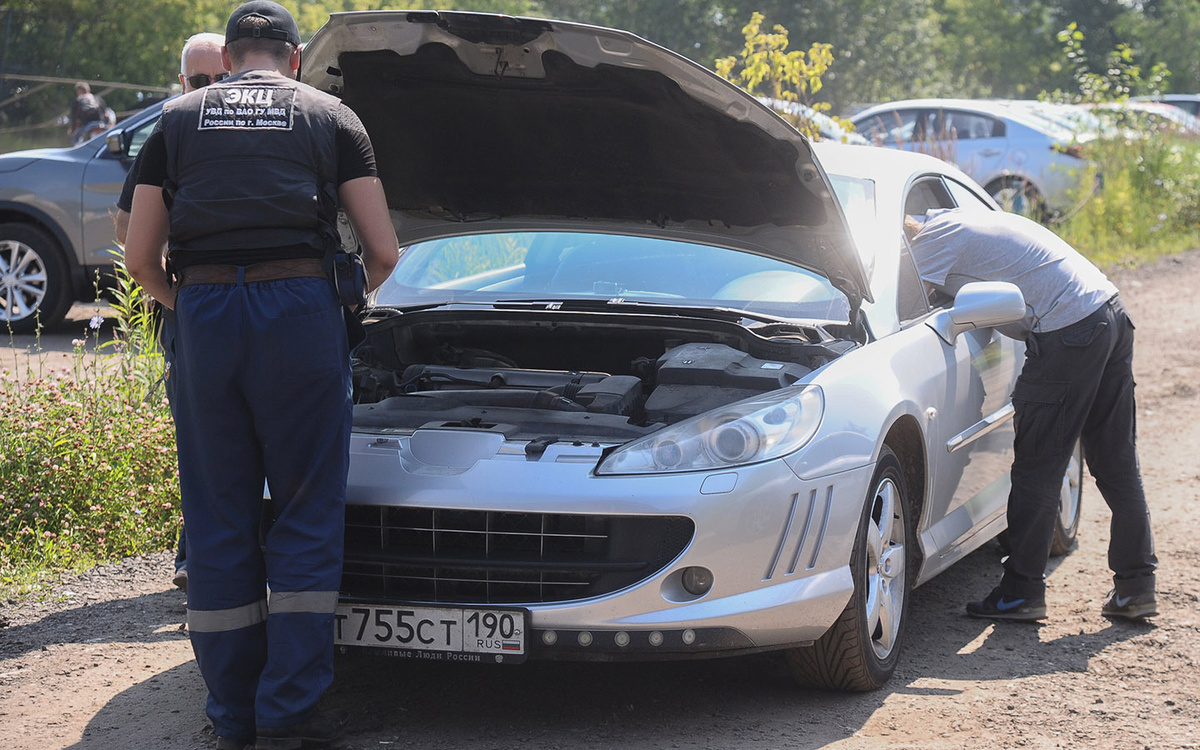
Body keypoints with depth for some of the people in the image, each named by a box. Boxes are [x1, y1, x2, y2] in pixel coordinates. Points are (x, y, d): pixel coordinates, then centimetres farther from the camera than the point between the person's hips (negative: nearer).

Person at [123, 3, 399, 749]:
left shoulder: (178, 119, 18)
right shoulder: (330, 116, 14)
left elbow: (141, 257, 12)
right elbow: (384, 250, 9)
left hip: (202, 314, 2)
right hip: (300, 308, -2)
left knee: (219, 519, 8)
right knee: (308, 513, 5)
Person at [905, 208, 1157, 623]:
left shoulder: (936, 238, -7)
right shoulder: (956, 221, 21)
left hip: (1069, 331, -10)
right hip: (1112, 312, 10)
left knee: (1037, 467, -1)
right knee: (1118, 463, 12)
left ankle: (1022, 591, 4)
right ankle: (1136, 586, 17)